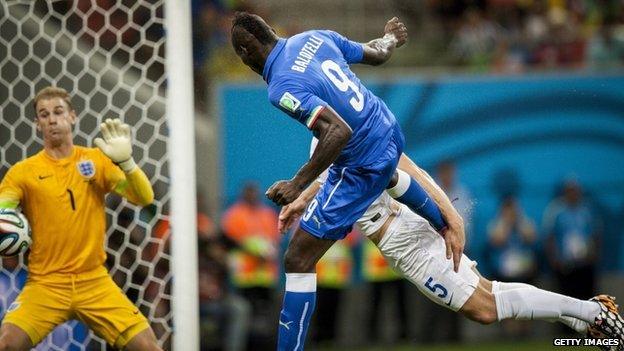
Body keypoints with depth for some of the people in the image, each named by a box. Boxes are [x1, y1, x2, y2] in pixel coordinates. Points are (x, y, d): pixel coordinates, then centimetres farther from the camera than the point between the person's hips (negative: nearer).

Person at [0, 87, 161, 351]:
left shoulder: (97, 160, 6)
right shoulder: (23, 171, 2)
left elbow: (144, 198, -3)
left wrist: (125, 161, -21)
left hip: (94, 282, 1)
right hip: (45, 284, -1)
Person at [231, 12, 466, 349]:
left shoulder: (281, 88, -25)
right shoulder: (315, 37, -3)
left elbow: (340, 131, -35)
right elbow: (376, 54, 12)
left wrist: (298, 183, -29)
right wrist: (390, 37, 36)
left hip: (361, 167, -9)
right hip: (390, 131, 9)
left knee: (298, 260, -5)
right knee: (386, 174, 48)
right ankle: (446, 221, 72)